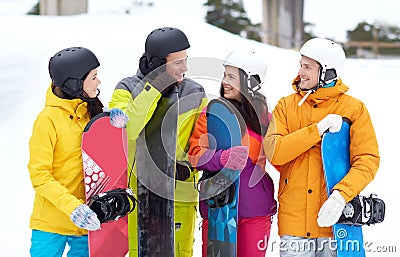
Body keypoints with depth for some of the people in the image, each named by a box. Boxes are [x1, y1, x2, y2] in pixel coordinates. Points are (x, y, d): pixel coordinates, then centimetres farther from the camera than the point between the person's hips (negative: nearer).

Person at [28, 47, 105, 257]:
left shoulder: (91, 111, 6)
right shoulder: (49, 118, -13)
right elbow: (39, 176, -14)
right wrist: (72, 207, -25)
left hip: (86, 221, 6)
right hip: (51, 222, -6)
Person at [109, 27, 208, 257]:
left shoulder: (195, 96, 3)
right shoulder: (127, 90, -3)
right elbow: (128, 129, -23)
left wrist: (186, 168, -11)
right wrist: (152, 89, -24)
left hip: (180, 196, 2)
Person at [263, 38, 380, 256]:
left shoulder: (353, 109, 1)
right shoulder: (286, 106, 7)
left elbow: (368, 160, -6)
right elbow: (273, 152, -7)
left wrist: (341, 195, -21)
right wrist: (318, 129, -15)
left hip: (335, 217, -1)